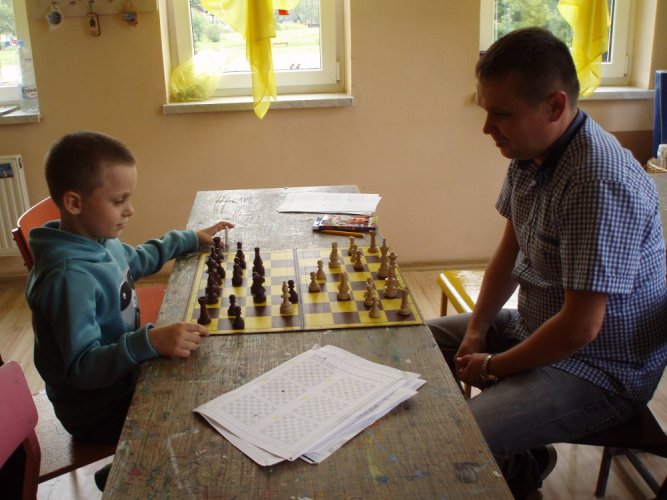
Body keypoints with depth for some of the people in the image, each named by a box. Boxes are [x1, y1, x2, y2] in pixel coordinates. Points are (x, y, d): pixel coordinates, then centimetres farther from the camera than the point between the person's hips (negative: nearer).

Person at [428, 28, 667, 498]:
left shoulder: (601, 183, -31)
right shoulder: (530, 153, -1)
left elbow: (580, 328, -29)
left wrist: (493, 367, -15)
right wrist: (477, 328, 1)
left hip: (601, 370, -9)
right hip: (537, 327, 9)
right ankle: (517, 455, 19)